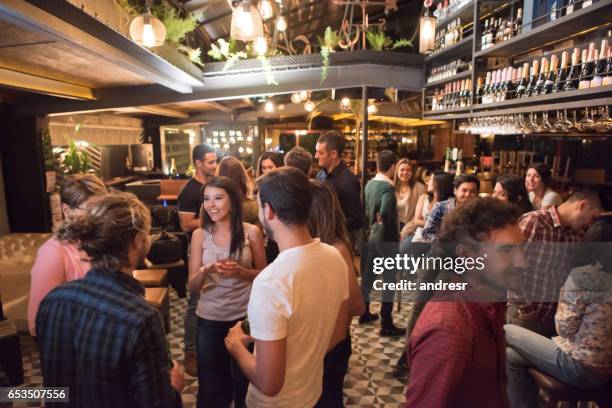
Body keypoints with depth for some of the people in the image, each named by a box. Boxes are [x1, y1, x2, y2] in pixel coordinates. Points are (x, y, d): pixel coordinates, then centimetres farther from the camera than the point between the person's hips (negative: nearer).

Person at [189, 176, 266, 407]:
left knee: (244, 384, 19)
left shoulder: (251, 232, -9)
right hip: (209, 320, 1)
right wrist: (206, 270, -26)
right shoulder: (200, 234, -6)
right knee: (210, 387, 17)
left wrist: (240, 271, -20)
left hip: (244, 317, -1)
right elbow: (193, 288, -5)